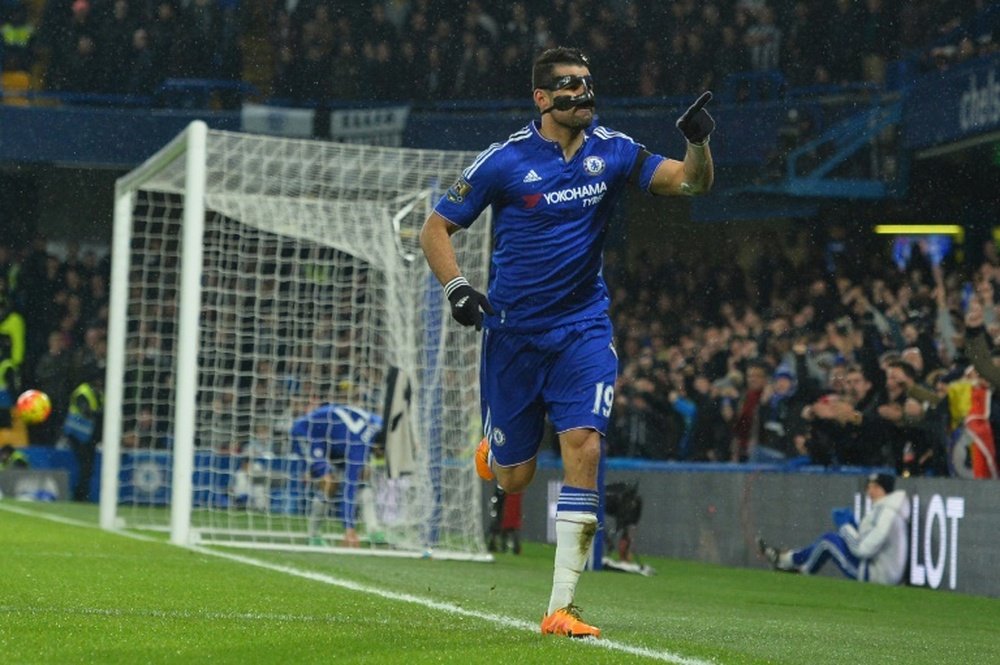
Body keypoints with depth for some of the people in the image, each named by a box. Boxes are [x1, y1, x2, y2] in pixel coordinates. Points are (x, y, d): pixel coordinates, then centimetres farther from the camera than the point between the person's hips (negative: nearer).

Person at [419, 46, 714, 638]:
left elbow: (691, 182, -6)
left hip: (584, 327, 2)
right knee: (513, 480, 4)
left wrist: (698, 142, -26)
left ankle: (562, 607, -15)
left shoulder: (612, 151, 0)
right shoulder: (505, 160, -8)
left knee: (583, 442, -18)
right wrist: (457, 287, -17)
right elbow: (436, 228, -2)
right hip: (514, 329, -1)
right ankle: (494, 450, 46)